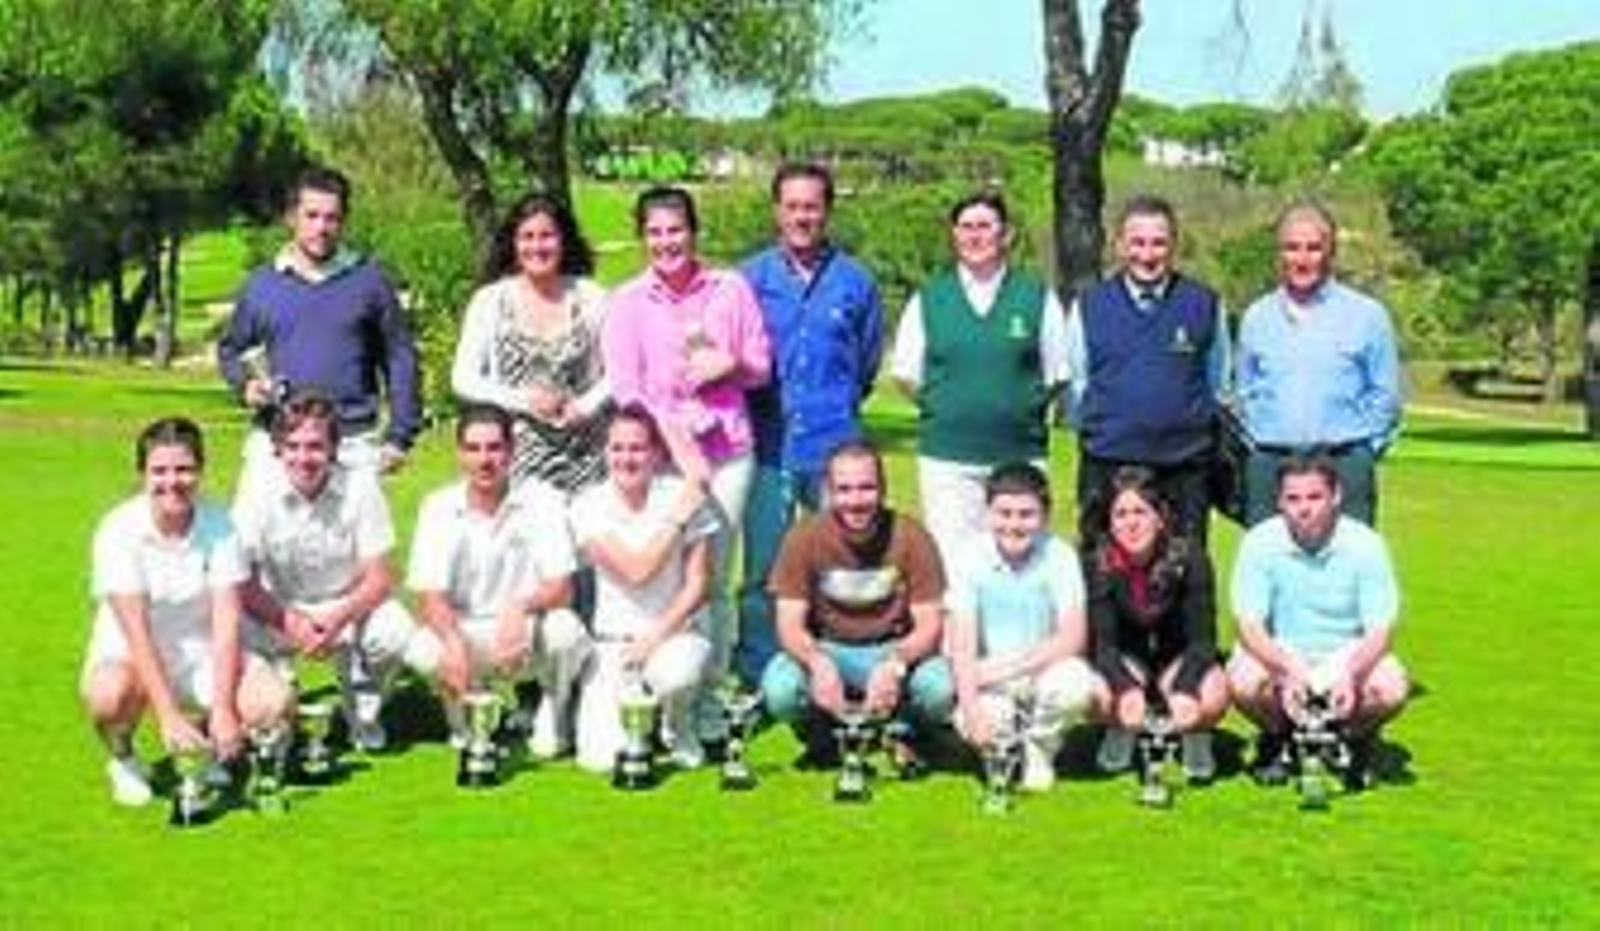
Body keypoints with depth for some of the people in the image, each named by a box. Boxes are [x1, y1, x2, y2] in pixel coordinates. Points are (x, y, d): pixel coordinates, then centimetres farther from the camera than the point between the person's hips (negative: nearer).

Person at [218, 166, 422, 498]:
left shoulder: (369, 281, 5)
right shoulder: (261, 285, 9)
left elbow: (400, 358, 7)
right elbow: (230, 349, 22)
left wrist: (399, 436, 1)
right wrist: (245, 383, 0)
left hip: (353, 443, -1)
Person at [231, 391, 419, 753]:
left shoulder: (360, 486, -14)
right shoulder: (258, 493, -15)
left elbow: (379, 578, -13)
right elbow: (244, 584, -13)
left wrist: (338, 619, -32)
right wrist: (289, 621, -32)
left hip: (348, 606, 0)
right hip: (279, 611, 0)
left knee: (396, 633, -30)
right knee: (240, 632, -32)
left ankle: (363, 709, 4)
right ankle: (277, 709, 2)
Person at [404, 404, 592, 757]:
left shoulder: (542, 501, -9)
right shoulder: (439, 508, -5)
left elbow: (561, 588, -14)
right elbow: (430, 597, -12)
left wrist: (522, 607, -37)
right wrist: (452, 641, -34)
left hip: (527, 633, -1)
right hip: (467, 633, 1)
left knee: (564, 629, -33)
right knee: (423, 651, -30)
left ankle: (553, 720, -2)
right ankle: (467, 725, 4)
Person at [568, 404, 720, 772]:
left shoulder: (683, 496, -4)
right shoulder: (589, 505, -5)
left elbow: (698, 586, -5)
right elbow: (636, 571, -17)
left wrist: (655, 637, -14)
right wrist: (677, 520, -15)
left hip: (674, 635, 0)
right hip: (613, 641, 0)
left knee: (676, 675, -37)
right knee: (604, 757, -17)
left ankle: (677, 727, 1)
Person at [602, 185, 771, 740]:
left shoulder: (730, 289, 9)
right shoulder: (627, 303, 5)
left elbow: (762, 366, 14)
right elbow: (627, 389, -1)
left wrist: (730, 364, -9)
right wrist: (680, 445, -11)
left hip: (728, 451, 1)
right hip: (660, 454, -1)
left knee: (715, 579, 3)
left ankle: (708, 694, 11)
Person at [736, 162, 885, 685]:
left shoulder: (854, 281, 5)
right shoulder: (751, 278, 3)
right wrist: (757, 409, 9)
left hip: (835, 447, 0)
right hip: (769, 444, 0)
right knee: (762, 571, 3)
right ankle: (757, 680, 12)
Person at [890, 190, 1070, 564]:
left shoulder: (1038, 298, 7)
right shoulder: (927, 301, 9)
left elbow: (1058, 375, 10)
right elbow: (906, 374, 13)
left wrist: (1026, 407, 3)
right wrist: (942, 408, 5)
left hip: (1020, 454, 0)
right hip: (946, 454, 0)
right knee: (951, 561, -2)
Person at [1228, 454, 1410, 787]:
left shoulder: (1365, 544, -12)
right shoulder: (1259, 543, -13)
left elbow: (1380, 630, -14)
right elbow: (1249, 626, -17)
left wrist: (1351, 675, -34)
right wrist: (1287, 671, -36)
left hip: (1348, 655, 0)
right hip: (1279, 654, 0)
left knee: (1392, 688, -29)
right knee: (1243, 682, -32)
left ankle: (1356, 739, 7)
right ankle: (1277, 736, 4)